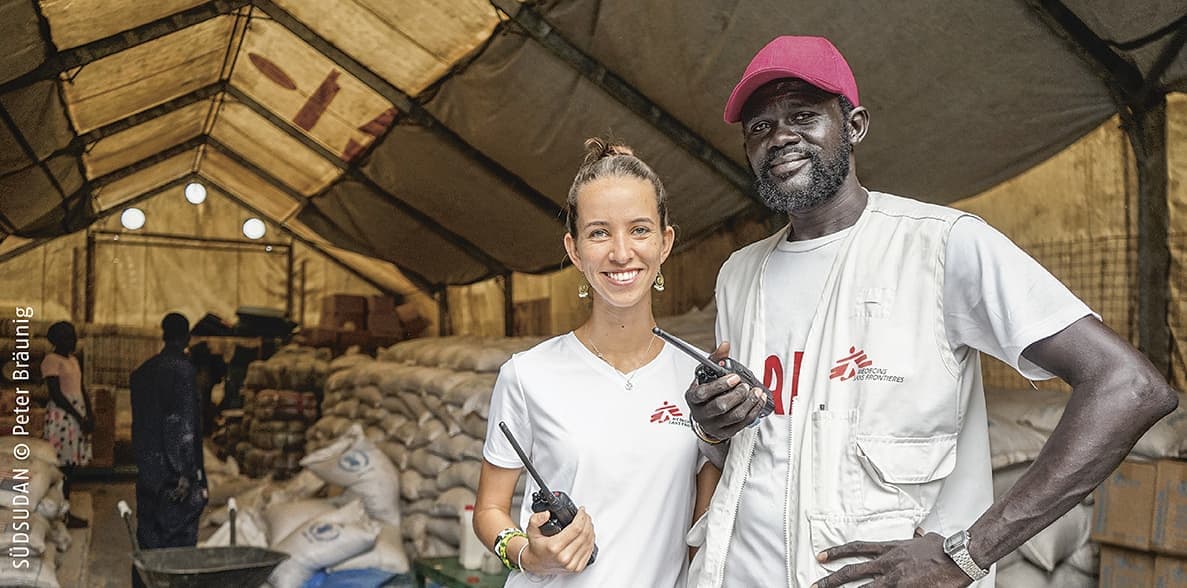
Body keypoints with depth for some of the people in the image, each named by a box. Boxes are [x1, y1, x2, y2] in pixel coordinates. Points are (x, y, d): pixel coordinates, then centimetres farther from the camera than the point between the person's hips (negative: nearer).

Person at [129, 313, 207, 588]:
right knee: (180, 536, -2)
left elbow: (138, 422, 15)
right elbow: (185, 422, -15)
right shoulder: (183, 368, -10)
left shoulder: (141, 371, 11)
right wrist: (186, 472, -16)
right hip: (174, 467, -7)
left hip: (147, 469, 7)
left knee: (148, 537, 12)